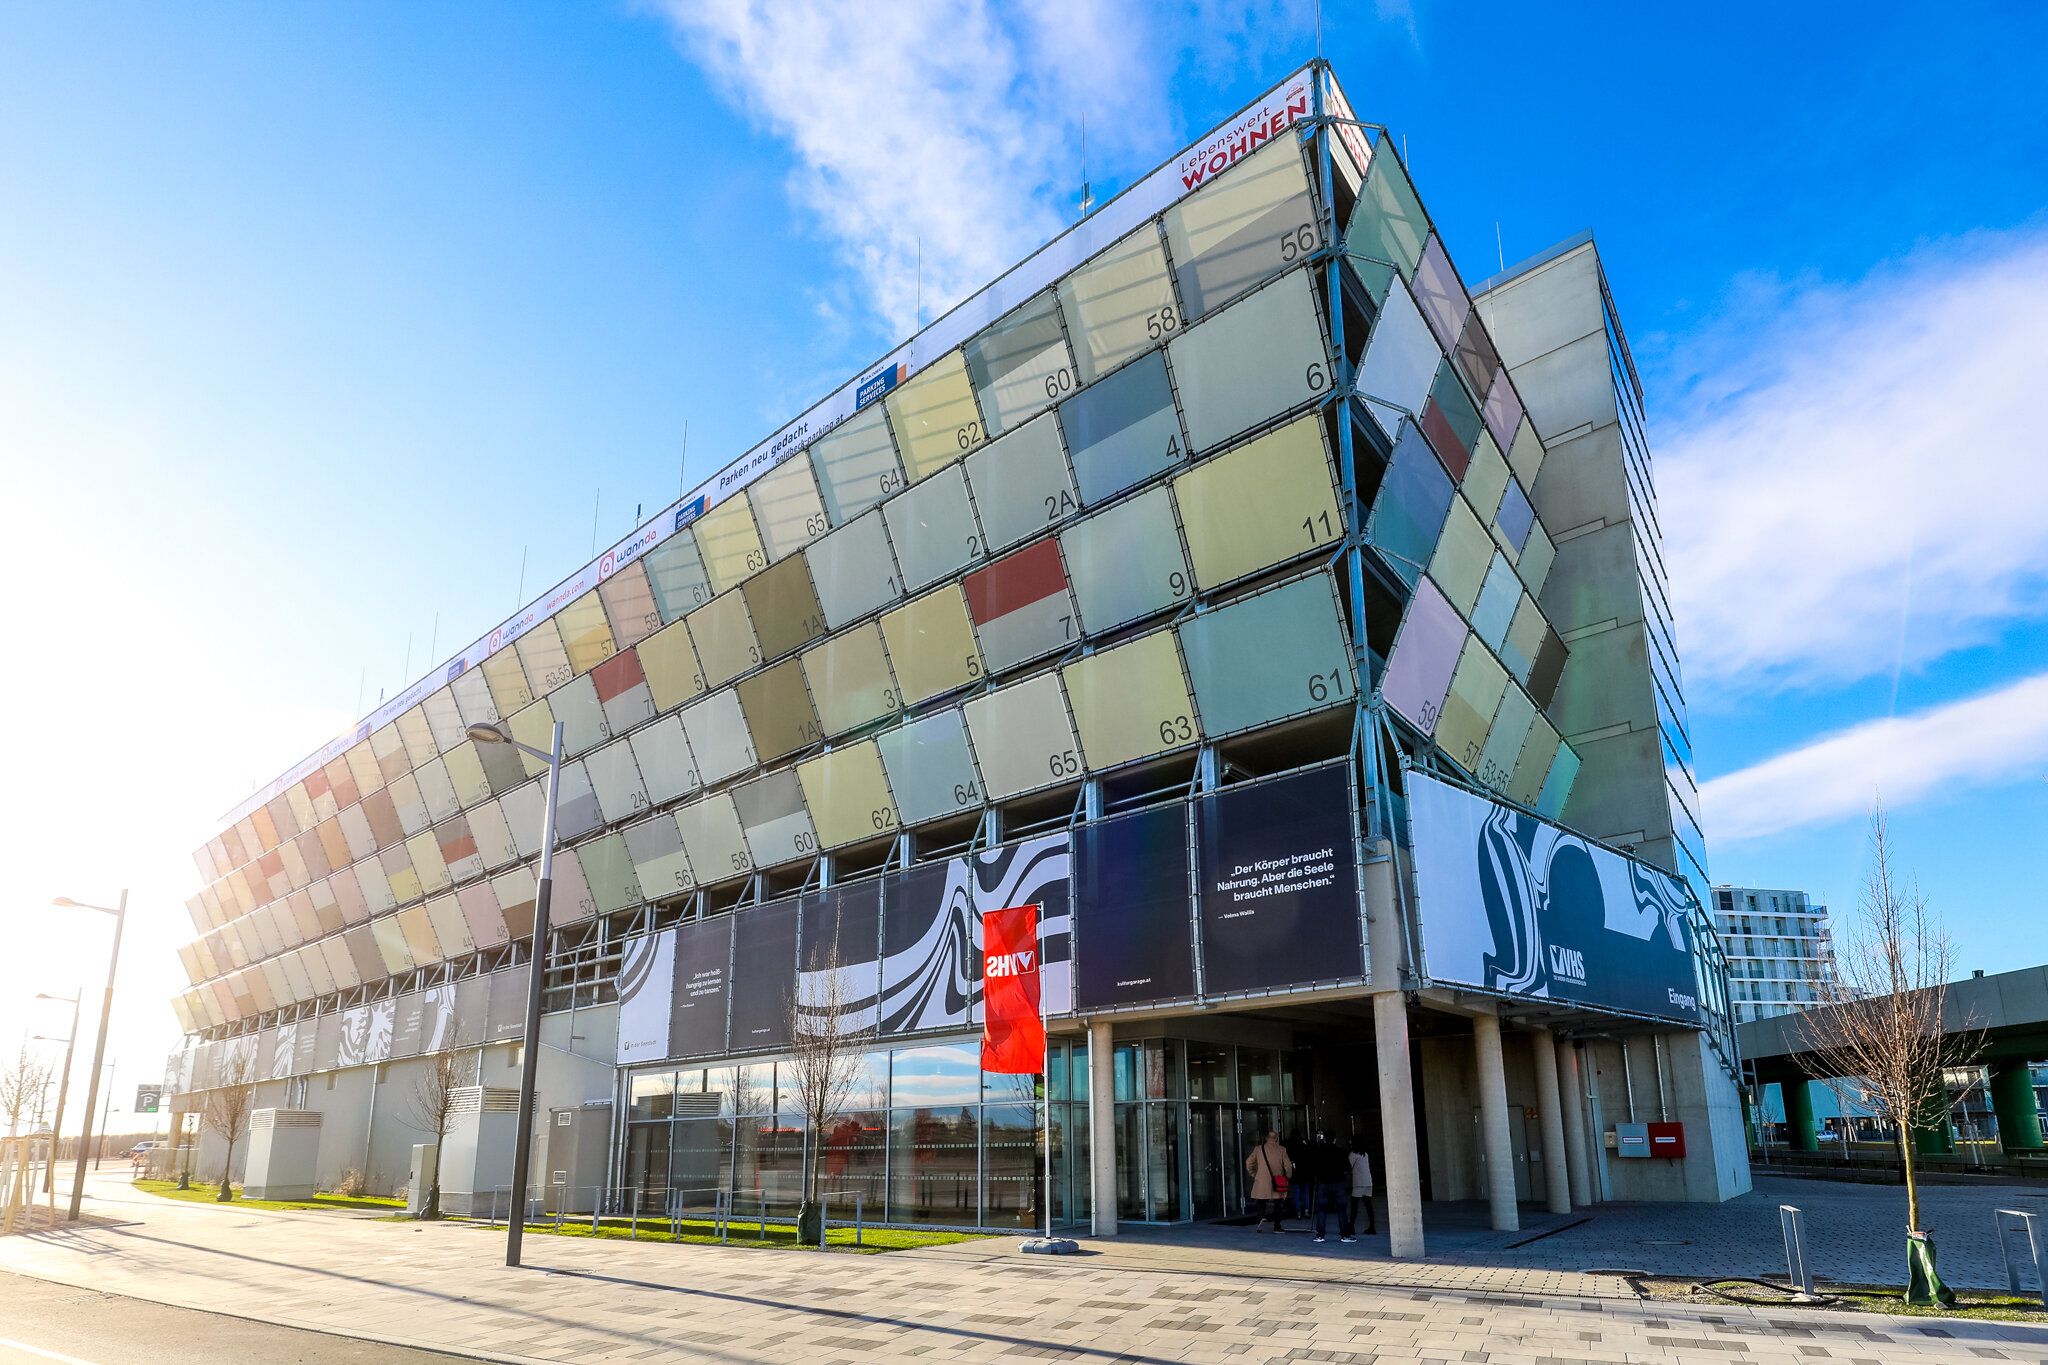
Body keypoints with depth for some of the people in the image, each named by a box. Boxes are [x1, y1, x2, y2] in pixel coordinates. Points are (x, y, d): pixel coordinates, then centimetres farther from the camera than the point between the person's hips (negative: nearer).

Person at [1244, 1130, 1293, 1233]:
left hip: (1261, 1183, 0)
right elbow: (1288, 1166, -1)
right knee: (1278, 1205, 11)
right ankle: (1277, 1226, 10)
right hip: (1277, 1184, 0)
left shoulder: (1258, 1149, 1)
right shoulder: (1282, 1150, -1)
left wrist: (1253, 1174, 15)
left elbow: (1249, 1163, 1)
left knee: (1261, 1203, 8)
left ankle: (1262, 1216, -18)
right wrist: (1288, 1177, 15)